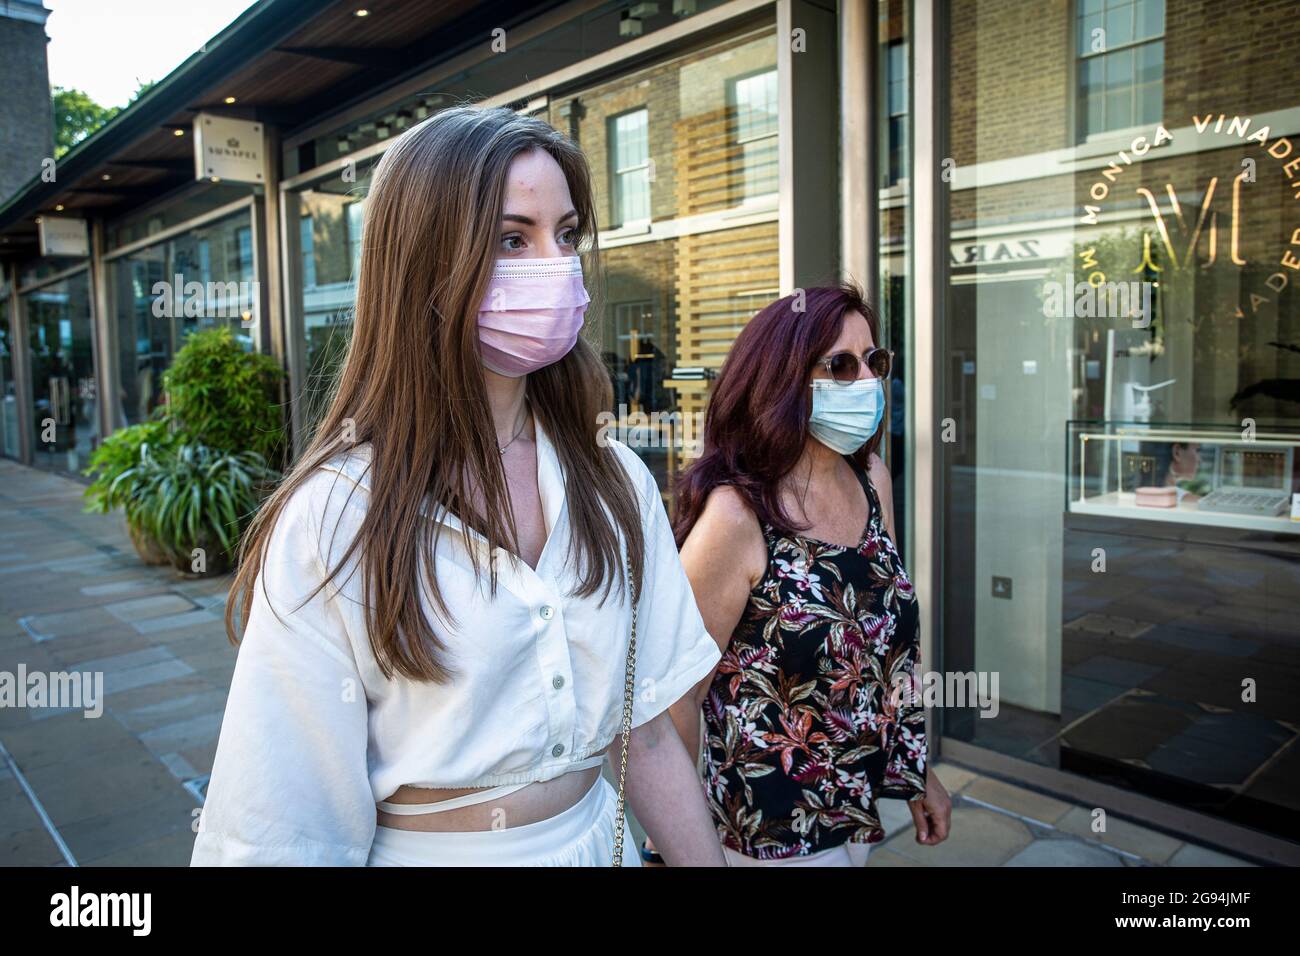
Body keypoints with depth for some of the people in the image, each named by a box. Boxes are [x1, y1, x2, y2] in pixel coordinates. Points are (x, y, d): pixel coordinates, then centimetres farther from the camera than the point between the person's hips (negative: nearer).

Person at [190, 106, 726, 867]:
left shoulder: (615, 483, -8)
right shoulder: (333, 519, -21)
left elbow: (646, 733, -3)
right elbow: (292, 828, -15)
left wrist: (707, 858, -3)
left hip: (598, 837, 4)